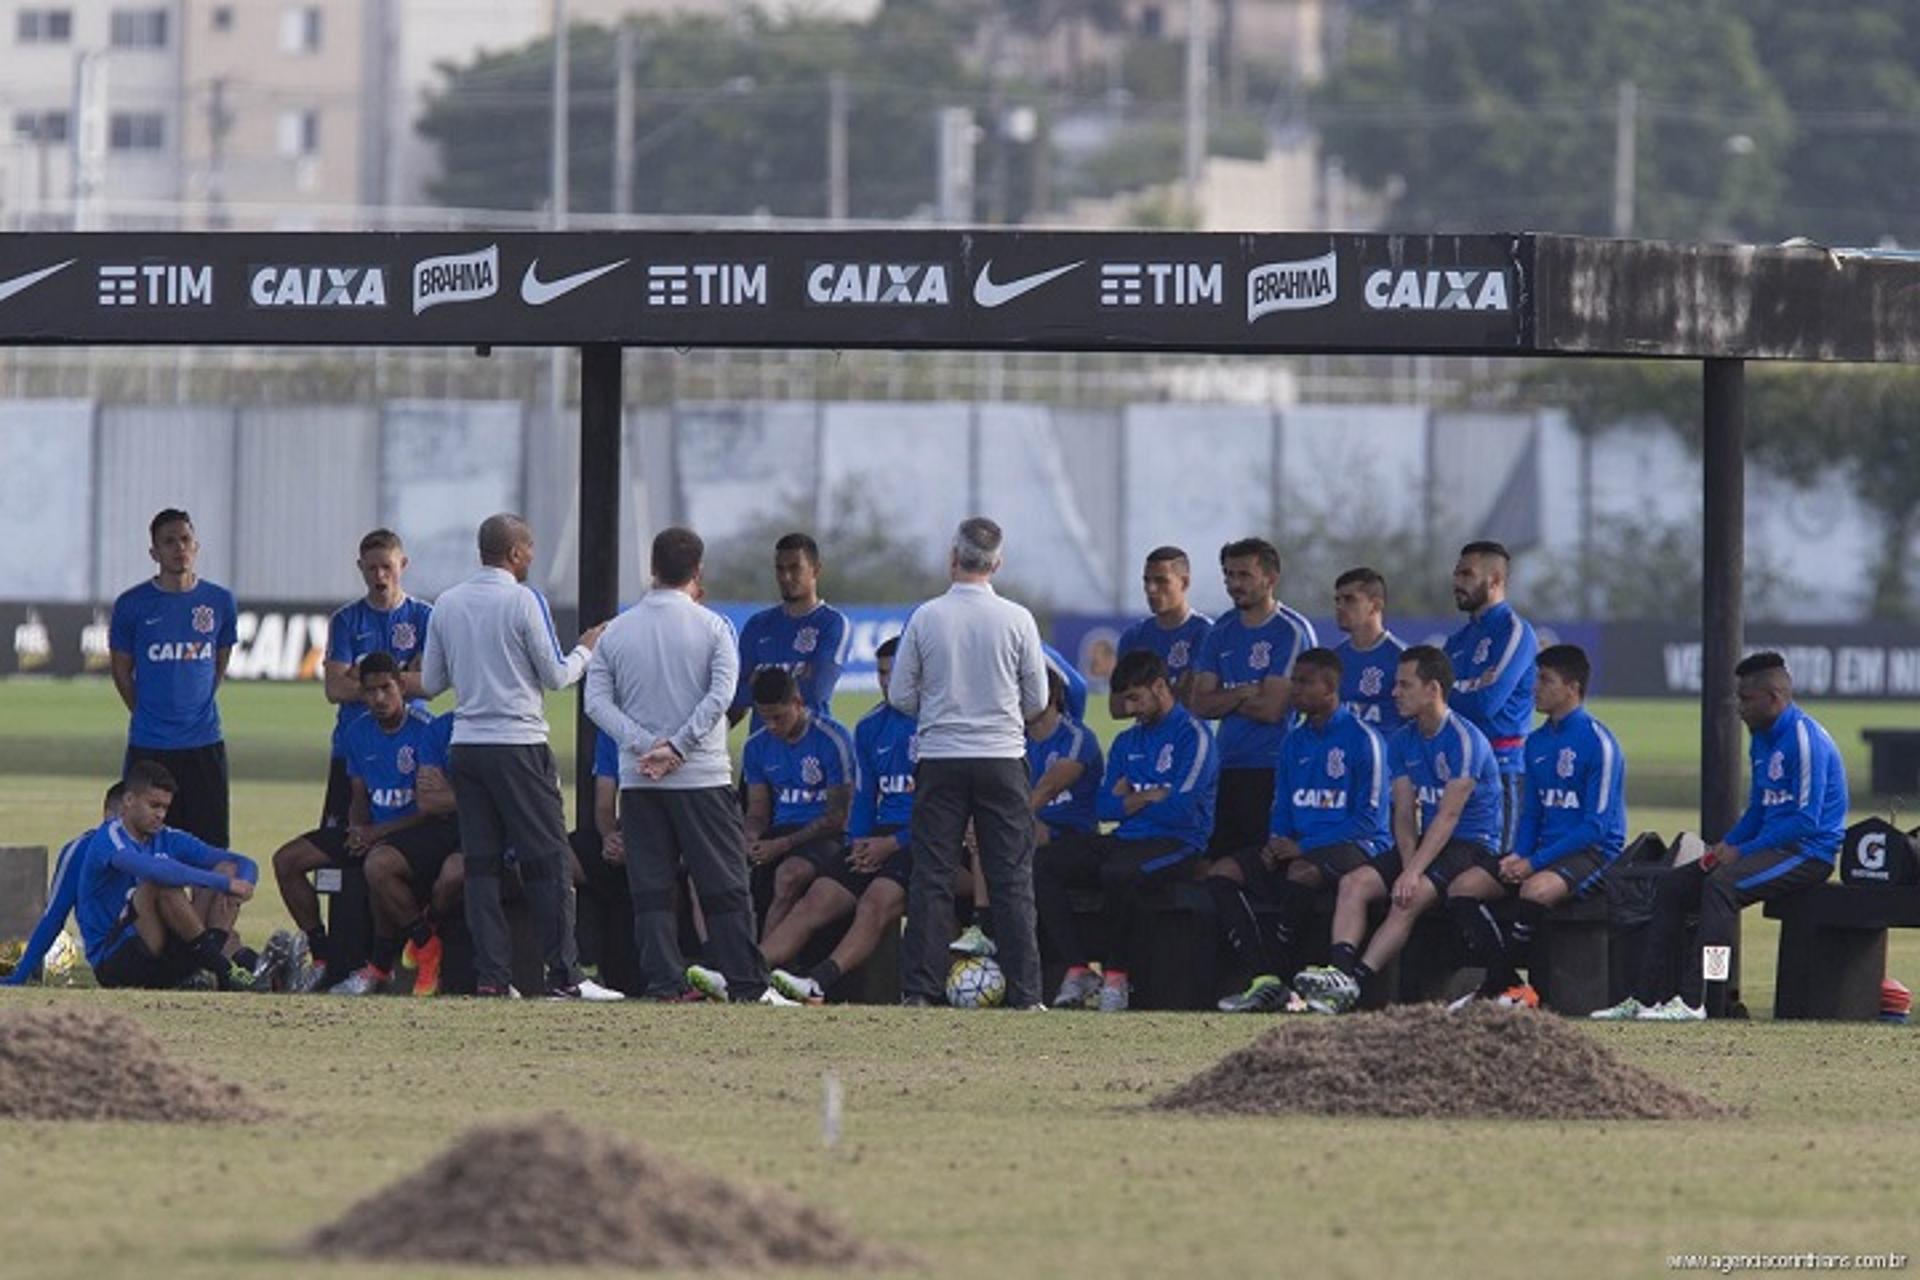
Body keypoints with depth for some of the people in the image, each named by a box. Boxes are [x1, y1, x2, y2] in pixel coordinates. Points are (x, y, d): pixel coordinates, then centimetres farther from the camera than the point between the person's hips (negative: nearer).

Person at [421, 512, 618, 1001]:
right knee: (546, 860, -1)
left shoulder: (447, 604, 7)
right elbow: (556, 676, -5)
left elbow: (430, 682, 11)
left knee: (481, 863, 6)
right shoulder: (524, 601, -9)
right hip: (518, 745, -5)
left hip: (467, 743, 5)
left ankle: (490, 975, 1)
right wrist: (585, 650, 13)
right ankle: (563, 975, -3)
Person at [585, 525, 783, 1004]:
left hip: (638, 780, 2)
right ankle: (746, 983, 0)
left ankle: (664, 980, -3)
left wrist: (644, 745, -11)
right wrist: (676, 746, -13)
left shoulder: (617, 631, 6)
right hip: (703, 777, -2)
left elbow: (597, 700, -3)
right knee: (725, 887, 2)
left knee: (650, 888, 4)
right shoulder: (712, 627, -2)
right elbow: (721, 695, -13)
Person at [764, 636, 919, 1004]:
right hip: (878, 840, 7)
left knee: (876, 903, -31)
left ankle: (818, 983, -49)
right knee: (814, 902, -11)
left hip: (919, 842, -7)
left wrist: (893, 844, -12)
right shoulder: (871, 728, 18)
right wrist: (859, 844, 4)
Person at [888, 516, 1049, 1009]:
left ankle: (920, 990, 0)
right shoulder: (1017, 621, -4)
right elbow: (1037, 700, 3)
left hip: (940, 760, 0)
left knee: (931, 877, 4)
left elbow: (901, 696, 1)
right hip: (1002, 759, 0)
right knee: (1012, 880, 2)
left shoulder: (926, 618, -4)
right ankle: (1024, 992, -1)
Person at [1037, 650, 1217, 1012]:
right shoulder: (1127, 742, 21)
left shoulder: (1193, 735, -3)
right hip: (1125, 841, 8)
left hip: (1176, 845, -8)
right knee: (1044, 869, -13)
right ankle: (1078, 970, -19)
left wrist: (1130, 798, 2)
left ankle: (1116, 977, -24)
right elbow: (1104, 808, 13)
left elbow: (1181, 811, -13)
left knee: (1117, 873, -39)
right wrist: (1149, 797, -3)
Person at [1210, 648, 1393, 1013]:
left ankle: (1279, 979, -31)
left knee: (1303, 872, -39)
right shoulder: (1295, 742, 16)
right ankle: (1264, 979, -26)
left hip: (1357, 846, -8)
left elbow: (1368, 818, -12)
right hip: (1300, 849, 8)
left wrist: (1304, 847, -17)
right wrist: (1276, 843, -4)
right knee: (1221, 873, -12)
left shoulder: (1362, 739, -7)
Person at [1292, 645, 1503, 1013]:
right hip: (1428, 844, 7)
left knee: (1410, 897, -30)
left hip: (1475, 848, -7)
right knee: (1354, 885, -14)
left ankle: (1353, 982, -38)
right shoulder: (1403, 742, 10)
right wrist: (1408, 865, -13)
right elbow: (1404, 814, 5)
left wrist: (1414, 872, -26)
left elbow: (1448, 816, -19)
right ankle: (1340, 969, -31)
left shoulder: (1465, 740, -14)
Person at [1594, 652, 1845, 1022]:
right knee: (1671, 886, 3)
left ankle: (1697, 1000, -38)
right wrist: (1726, 845, 4)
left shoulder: (1804, 739, -16)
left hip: (1808, 852, -10)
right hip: (1771, 848, 10)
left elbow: (1806, 820, -21)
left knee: (1722, 884, -33)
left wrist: (1741, 851, -18)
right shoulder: (1762, 740, 16)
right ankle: (1646, 997, -1)